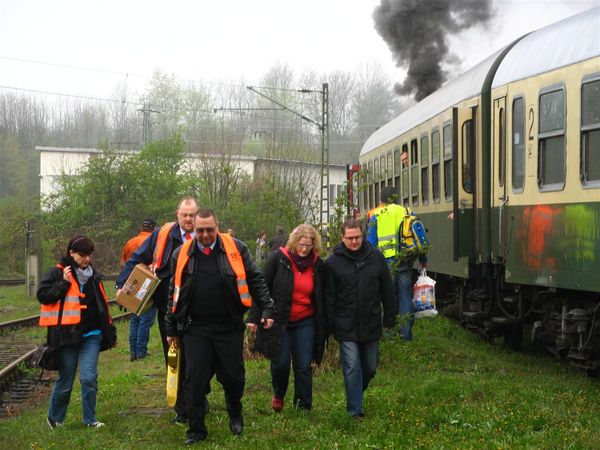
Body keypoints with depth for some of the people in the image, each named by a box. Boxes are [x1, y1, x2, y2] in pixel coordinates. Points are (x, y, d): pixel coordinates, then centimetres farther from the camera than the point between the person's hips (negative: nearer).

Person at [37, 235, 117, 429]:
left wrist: (110, 333, 20)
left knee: (89, 377, -8)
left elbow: (102, 306, 20)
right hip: (67, 335, -3)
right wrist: (64, 282, -16)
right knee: (65, 380, 5)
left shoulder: (93, 276, 13)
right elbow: (42, 295, -10)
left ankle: (90, 419, 5)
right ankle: (55, 418, 26)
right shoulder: (58, 273, -2)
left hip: (91, 335, 3)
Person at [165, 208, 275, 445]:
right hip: (195, 329, 1)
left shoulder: (236, 249, -2)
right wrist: (171, 329, 12)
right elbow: (174, 294, 11)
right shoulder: (182, 254, 4)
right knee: (194, 380, 0)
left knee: (233, 376, 7)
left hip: (229, 327, -1)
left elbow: (255, 281, 2)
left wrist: (267, 309, -7)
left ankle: (235, 415, 35)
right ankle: (196, 430, 13)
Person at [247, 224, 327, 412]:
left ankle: (304, 405, 13)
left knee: (304, 366, 1)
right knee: (281, 363, -2)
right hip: (279, 321, -2)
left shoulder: (318, 265, 3)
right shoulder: (278, 259, -7)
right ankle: (278, 395, 27)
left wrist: (323, 326, 11)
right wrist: (254, 317, -8)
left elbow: (321, 298, 11)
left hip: (305, 322, 2)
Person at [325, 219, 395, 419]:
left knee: (370, 367, 13)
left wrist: (389, 318, 5)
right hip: (346, 328, -3)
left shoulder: (375, 257, 2)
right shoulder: (333, 262, -4)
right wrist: (330, 325, -6)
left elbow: (387, 290, 8)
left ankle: (357, 393, 39)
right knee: (352, 368, -5)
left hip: (371, 325, 3)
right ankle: (354, 410, 1)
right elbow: (328, 297, -2)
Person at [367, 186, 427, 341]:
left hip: (387, 262, -2)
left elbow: (371, 242, -1)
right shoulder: (407, 212, 8)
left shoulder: (376, 216, 1)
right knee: (405, 295, 9)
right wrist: (423, 259, 17)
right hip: (405, 261, 2)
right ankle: (407, 332, 11)